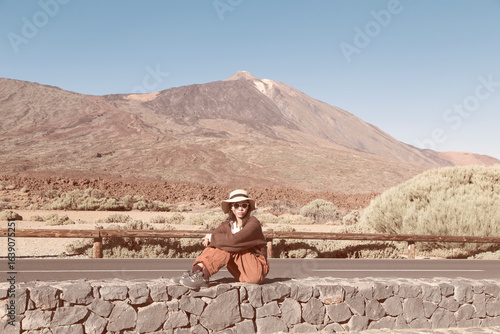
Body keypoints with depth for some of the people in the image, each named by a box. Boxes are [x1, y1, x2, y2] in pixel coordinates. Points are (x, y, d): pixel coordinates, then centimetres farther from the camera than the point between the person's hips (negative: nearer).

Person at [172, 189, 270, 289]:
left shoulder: (253, 223, -15)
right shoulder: (228, 224, 7)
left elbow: (234, 240, -29)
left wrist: (212, 237, -17)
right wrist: (208, 238, -30)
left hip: (258, 270, -6)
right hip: (242, 273, 6)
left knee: (228, 247, -26)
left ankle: (204, 277, -34)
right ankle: (195, 271, -25)